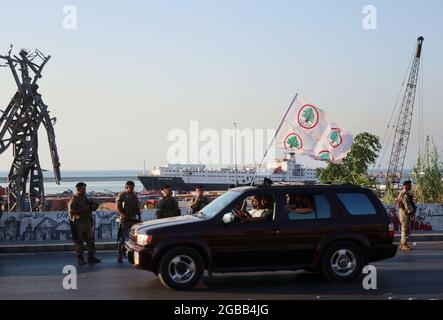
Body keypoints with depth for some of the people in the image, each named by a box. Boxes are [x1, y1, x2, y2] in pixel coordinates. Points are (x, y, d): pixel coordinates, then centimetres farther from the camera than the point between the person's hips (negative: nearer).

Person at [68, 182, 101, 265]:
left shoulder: (86, 198, 16)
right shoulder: (74, 199, -6)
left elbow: (94, 207, 22)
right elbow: (71, 211, -15)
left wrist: (91, 206, -1)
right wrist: (82, 210, -19)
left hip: (88, 222, 7)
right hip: (78, 223, -7)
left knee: (91, 240, 5)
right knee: (79, 242, -1)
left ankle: (91, 257, 11)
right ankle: (80, 259, 6)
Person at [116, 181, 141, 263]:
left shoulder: (135, 196, 18)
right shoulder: (121, 196, 0)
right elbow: (118, 208, -8)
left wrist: (139, 218, 13)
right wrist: (125, 215, -17)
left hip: (134, 219, 6)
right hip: (124, 220, -6)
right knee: (122, 238, -5)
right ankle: (120, 257, -1)